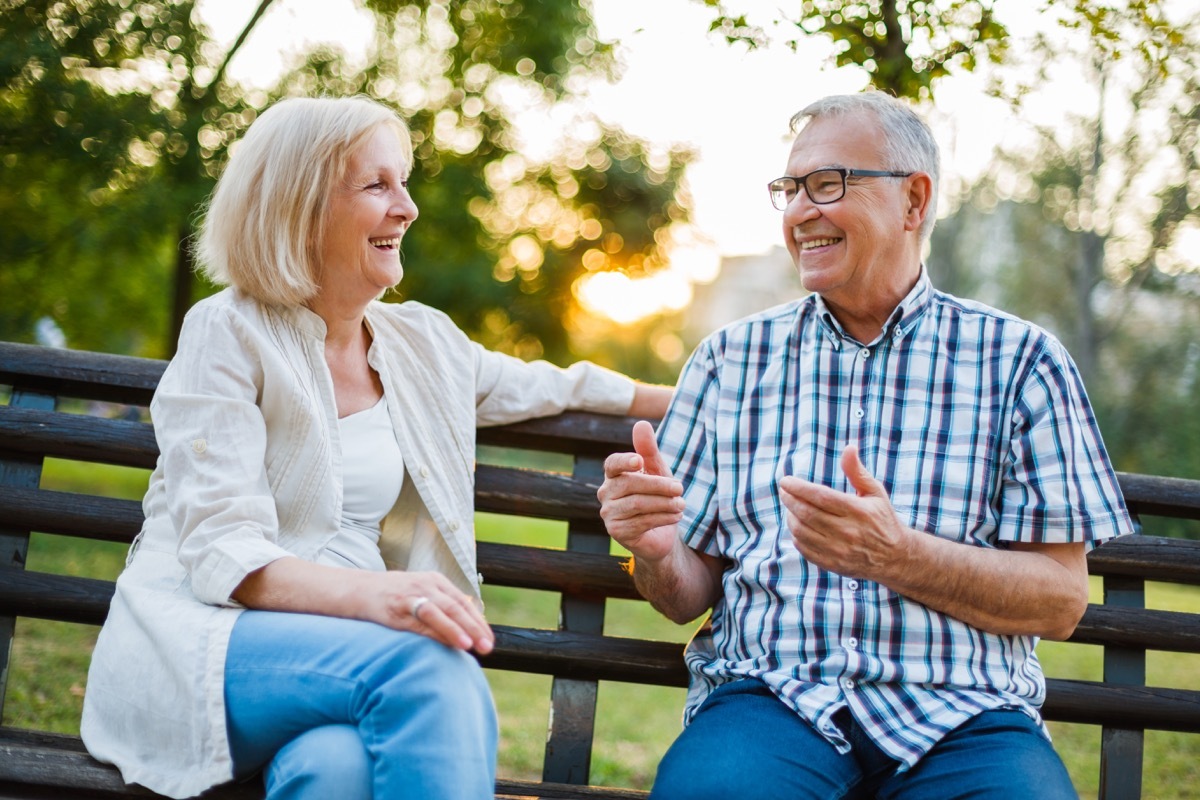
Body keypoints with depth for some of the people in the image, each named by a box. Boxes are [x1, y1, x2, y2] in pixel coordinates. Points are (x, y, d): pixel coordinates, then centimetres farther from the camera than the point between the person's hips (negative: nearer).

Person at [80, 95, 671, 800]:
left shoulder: (424, 340, 15)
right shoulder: (228, 334, -3)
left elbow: (548, 389, 33)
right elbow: (221, 553, -14)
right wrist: (369, 593, -33)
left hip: (346, 649, 4)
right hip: (200, 646, -3)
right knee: (426, 665, -33)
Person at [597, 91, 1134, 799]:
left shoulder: (1018, 360, 8)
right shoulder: (731, 360, 14)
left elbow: (1062, 600, 2)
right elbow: (690, 593, 15)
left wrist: (897, 555, -14)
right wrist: (656, 551, -10)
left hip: (962, 714, 0)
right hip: (770, 696, 0)